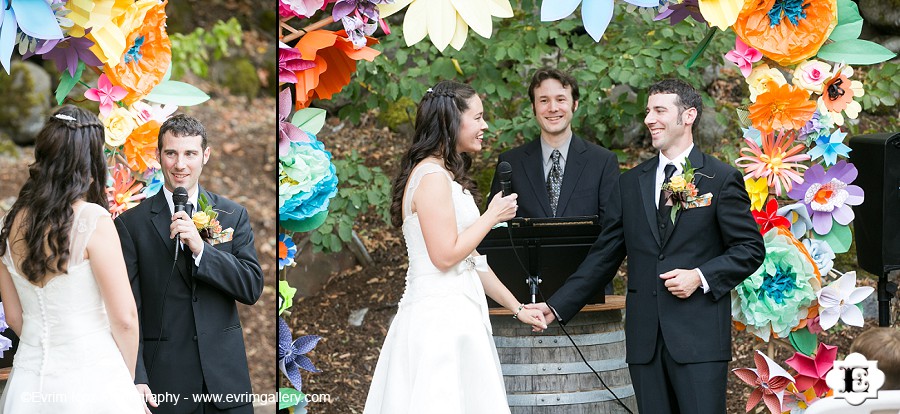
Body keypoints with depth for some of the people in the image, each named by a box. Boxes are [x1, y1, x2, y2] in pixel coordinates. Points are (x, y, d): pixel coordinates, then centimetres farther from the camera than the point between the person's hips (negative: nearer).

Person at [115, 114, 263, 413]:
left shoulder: (233, 215, 6)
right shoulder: (132, 223, -1)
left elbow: (253, 288, -2)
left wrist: (200, 248, -15)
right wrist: (136, 378, -15)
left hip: (225, 376, 2)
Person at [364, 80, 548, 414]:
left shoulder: (447, 176, 19)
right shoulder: (432, 177, -12)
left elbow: (472, 259, 22)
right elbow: (445, 255, -18)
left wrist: (516, 308, 22)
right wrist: (492, 217, -6)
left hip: (455, 317, 10)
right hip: (441, 320, -10)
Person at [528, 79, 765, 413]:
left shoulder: (721, 179, 2)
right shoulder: (630, 184, 14)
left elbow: (750, 249, 1)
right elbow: (604, 256, 13)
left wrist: (701, 277, -14)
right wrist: (558, 306, 4)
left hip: (699, 334, -4)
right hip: (645, 336, 4)